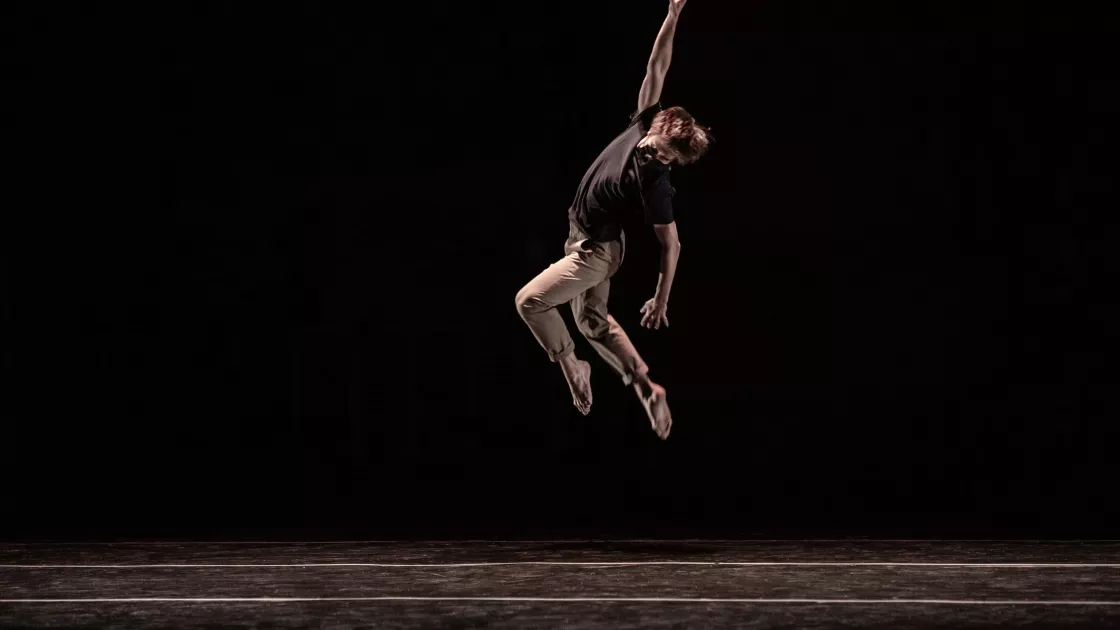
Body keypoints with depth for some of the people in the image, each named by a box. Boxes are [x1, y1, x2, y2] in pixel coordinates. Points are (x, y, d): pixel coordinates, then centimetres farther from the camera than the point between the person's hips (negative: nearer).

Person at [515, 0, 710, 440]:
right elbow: (656, 69, -12)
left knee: (529, 300, -14)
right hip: (584, 239, 9)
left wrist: (661, 301, -17)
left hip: (595, 251, -9)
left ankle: (570, 367, 4)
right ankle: (646, 388, 23)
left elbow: (672, 246, -22)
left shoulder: (655, 182, -30)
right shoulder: (643, 128, -14)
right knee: (592, 321, 20)